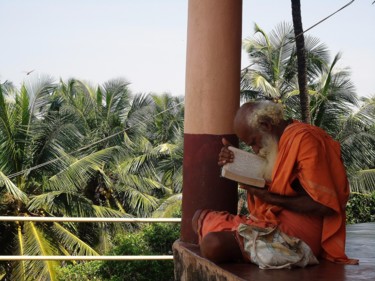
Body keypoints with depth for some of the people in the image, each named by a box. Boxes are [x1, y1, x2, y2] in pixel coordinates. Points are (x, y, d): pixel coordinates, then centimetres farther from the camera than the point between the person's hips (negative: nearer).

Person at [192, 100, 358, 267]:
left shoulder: (304, 139, -16)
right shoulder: (277, 141, 13)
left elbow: (322, 205, -22)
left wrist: (269, 197, -15)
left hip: (296, 234, -10)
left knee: (214, 244, -25)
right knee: (201, 216, 10)